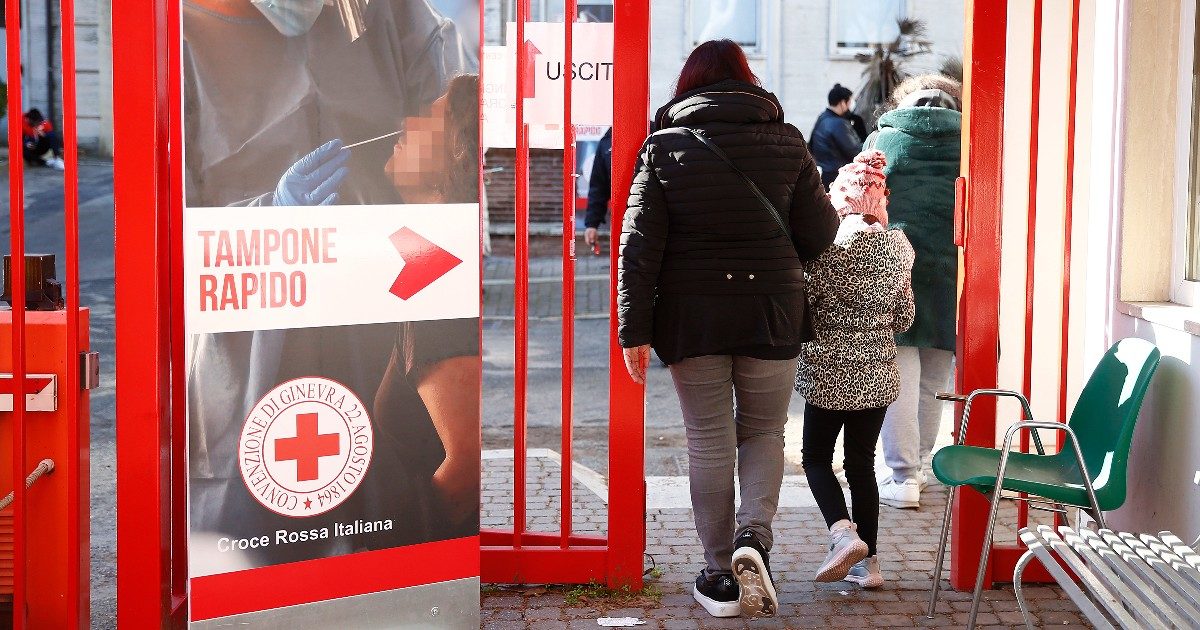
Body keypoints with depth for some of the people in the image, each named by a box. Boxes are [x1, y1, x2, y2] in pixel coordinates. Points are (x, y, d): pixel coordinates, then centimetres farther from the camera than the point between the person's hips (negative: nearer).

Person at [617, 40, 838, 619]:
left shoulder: (665, 146, -1)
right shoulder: (786, 142, 1)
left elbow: (638, 245, -6)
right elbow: (820, 233, 2)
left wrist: (635, 330, -3)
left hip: (692, 314, 0)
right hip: (771, 311, 1)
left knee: (709, 442, 8)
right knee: (763, 431, 15)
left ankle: (720, 574, 13)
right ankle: (753, 535, -7)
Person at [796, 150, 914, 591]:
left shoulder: (827, 243, -14)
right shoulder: (899, 246, 0)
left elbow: (804, 305, -12)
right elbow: (904, 319, 7)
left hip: (828, 371, -4)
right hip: (877, 373, 4)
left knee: (816, 457, 11)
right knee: (862, 463, 13)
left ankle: (842, 531, -11)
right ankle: (868, 561, 13)